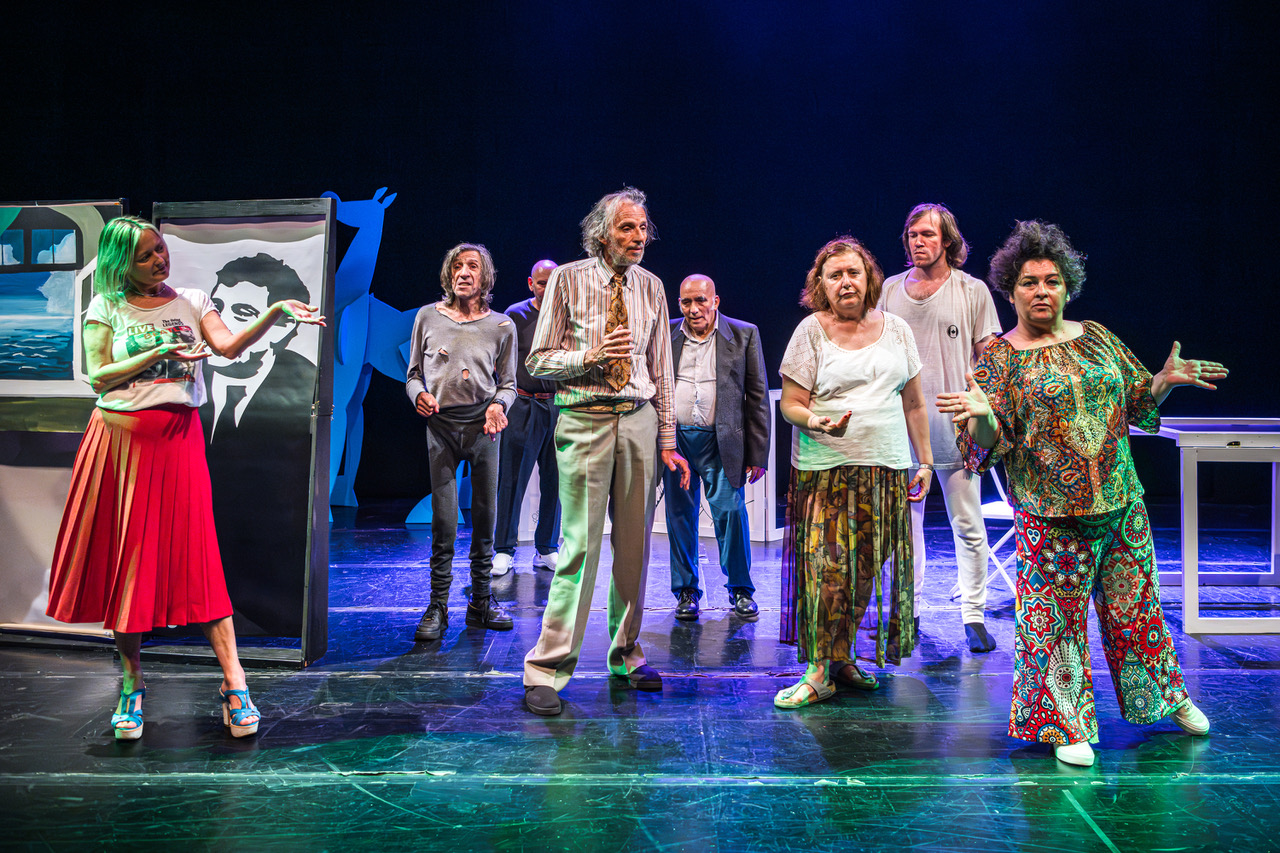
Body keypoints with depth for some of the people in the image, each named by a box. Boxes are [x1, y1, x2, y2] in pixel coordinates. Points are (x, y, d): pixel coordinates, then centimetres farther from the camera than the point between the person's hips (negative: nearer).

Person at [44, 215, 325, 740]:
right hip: (120, 439, 0)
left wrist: (276, 312, -22)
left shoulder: (191, 302, 9)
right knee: (124, 558, 4)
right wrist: (159, 353, -13)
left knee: (196, 557, -5)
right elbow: (98, 377, -2)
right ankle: (132, 682, 18)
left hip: (178, 439, 0)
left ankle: (233, 682, -4)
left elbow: (229, 346, -8)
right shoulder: (106, 307, 6)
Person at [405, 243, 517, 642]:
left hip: (483, 423, 1)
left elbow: (508, 382, 10)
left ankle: (481, 601, 16)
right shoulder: (428, 317, 10)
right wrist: (419, 394, -8)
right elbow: (413, 373, 13)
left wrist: (498, 405, -11)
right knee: (444, 521, -5)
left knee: (484, 514, 4)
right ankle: (437, 606, 5)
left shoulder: (501, 325, 9)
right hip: (441, 423, -1)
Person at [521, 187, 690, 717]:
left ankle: (625, 654, 24)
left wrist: (667, 440, 7)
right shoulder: (568, 280, 0)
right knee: (581, 542, -7)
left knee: (634, 543, 8)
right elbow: (538, 361, 0)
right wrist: (589, 357, -16)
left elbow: (661, 369, 11)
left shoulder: (651, 287, 10)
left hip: (639, 421, 4)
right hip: (585, 420, -4)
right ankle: (547, 668, 2)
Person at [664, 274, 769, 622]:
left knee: (730, 512, -5)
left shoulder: (744, 334, 3)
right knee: (679, 516, 6)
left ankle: (741, 590, 13)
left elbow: (758, 396, 3)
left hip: (721, 442, -2)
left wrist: (758, 453, -2)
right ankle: (686, 591, 20)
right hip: (675, 439, 2)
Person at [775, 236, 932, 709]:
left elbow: (913, 402, 16)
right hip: (825, 470, -3)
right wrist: (816, 421, -22)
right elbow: (790, 404, -2)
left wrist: (925, 460, 13)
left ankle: (842, 655, 21)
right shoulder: (811, 331, 0)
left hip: (887, 470, 4)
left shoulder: (896, 329, 11)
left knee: (866, 568, 4)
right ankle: (817, 671, -1)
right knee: (825, 567, -10)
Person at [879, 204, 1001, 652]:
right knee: (905, 523, 8)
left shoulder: (972, 291, 2)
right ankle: (906, 611, 19)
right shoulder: (891, 290, 10)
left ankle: (974, 616, 11)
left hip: (955, 427, -2)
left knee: (968, 526, 1)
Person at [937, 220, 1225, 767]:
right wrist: (981, 415, -32)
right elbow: (989, 442, -11)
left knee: (1135, 605, 16)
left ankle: (1166, 696, 39)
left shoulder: (1095, 338, 10)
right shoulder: (999, 356, -4)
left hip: (1121, 500, 5)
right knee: (1056, 617, 1)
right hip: (1051, 512, -4)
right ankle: (1066, 726, 17)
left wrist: (1165, 381, 0)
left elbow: (1137, 403, 18)